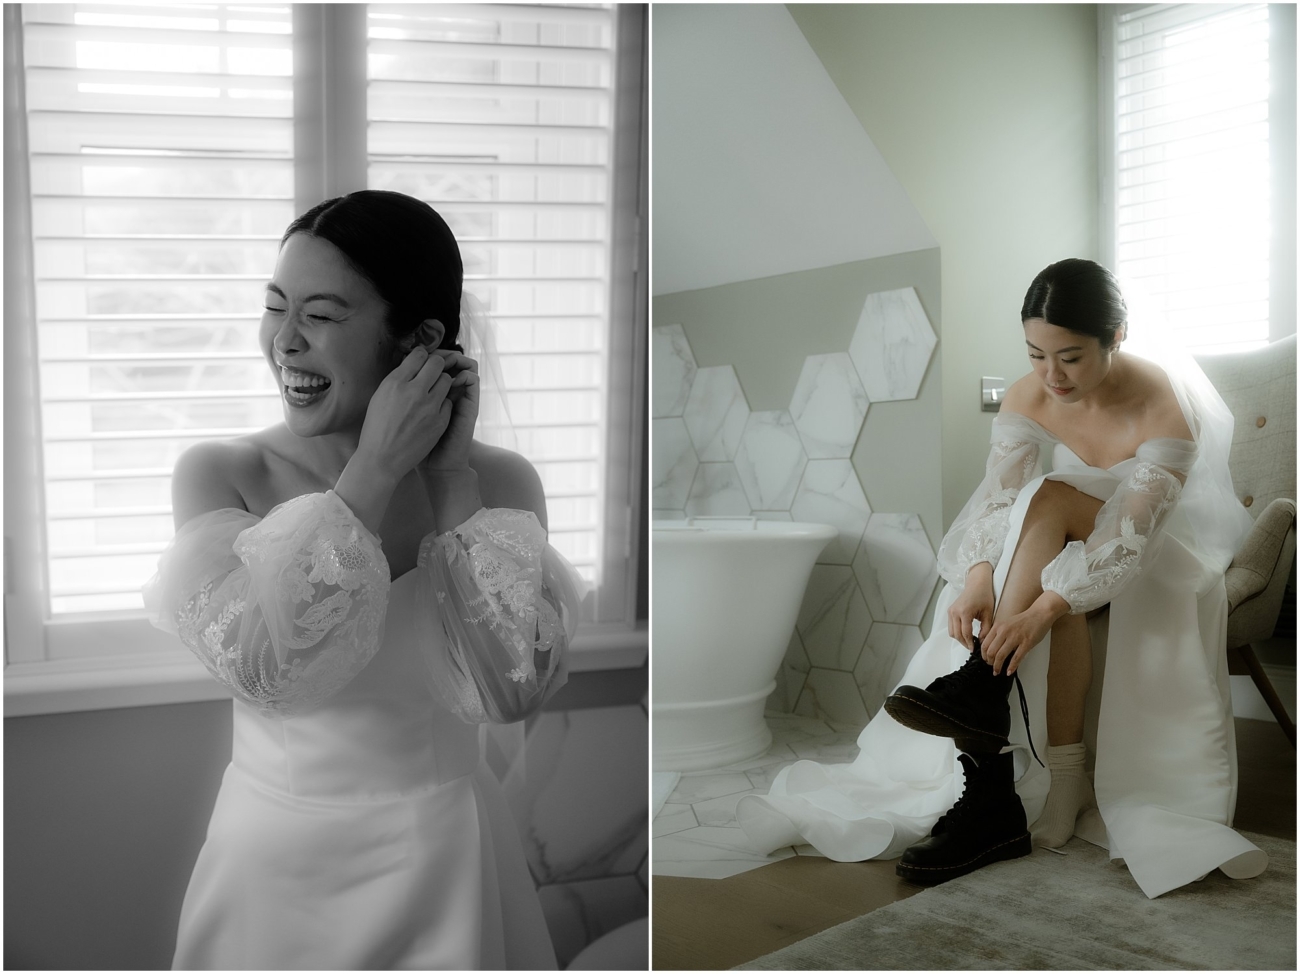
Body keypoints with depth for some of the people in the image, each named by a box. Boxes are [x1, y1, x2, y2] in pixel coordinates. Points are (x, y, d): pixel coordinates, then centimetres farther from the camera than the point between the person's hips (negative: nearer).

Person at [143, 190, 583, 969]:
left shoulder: (500, 481, -8)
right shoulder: (218, 475, -9)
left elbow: (511, 689, -18)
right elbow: (262, 668, -22)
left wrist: (453, 478, -17)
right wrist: (377, 470, -21)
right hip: (272, 858, 0)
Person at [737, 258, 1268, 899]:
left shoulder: (1165, 410, -25)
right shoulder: (1029, 397, -10)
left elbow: (1128, 538, -33)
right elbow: (996, 497, -22)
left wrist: (1039, 611, -47)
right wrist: (979, 577, -43)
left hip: (1156, 565, -4)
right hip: (1060, 550, 4)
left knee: (1048, 498, -34)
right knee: (1061, 606, -34)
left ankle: (980, 690, -36)